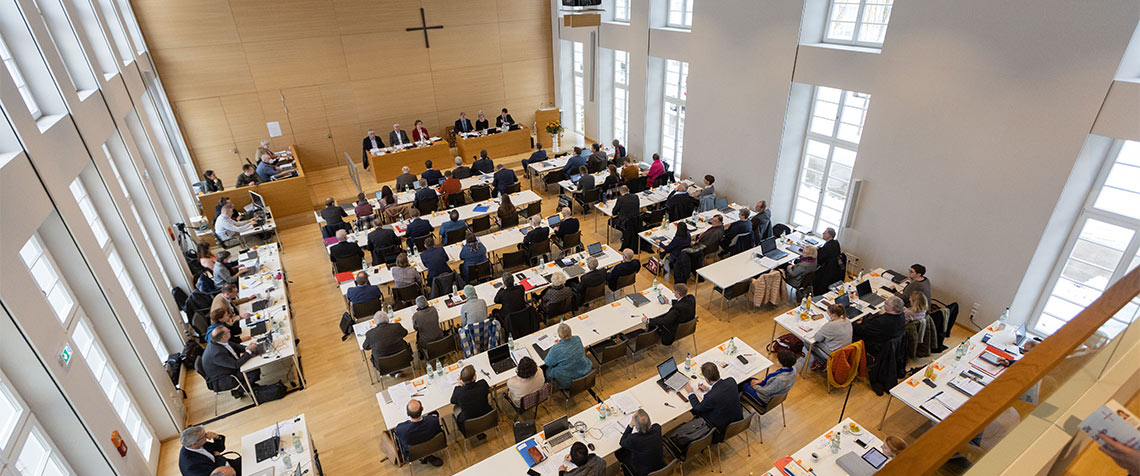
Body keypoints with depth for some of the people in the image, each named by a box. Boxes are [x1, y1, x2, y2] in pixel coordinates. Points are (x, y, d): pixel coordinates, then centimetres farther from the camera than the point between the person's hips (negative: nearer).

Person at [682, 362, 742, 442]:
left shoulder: (711, 397, -36)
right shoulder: (731, 381, -19)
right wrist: (709, 389, 8)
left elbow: (698, 408, -14)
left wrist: (690, 393, -1)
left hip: (723, 429, -6)